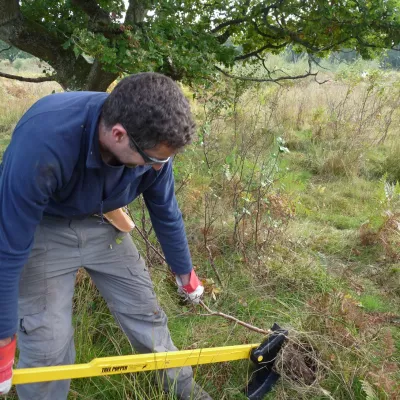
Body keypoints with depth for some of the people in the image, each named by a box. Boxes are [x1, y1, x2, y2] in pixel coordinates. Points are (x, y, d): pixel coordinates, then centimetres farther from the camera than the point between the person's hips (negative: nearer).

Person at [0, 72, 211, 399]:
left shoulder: (151, 138, -23)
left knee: (145, 311, 10)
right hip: (42, 228, -3)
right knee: (47, 341, -5)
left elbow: (166, 213, -4)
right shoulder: (41, 143, -39)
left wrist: (184, 271, 11)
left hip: (101, 224, 4)